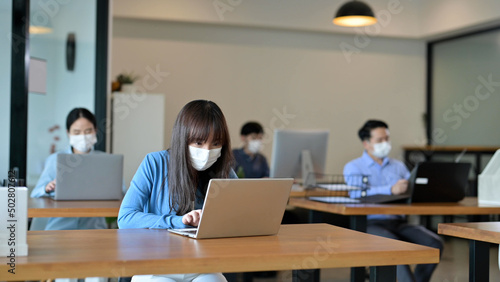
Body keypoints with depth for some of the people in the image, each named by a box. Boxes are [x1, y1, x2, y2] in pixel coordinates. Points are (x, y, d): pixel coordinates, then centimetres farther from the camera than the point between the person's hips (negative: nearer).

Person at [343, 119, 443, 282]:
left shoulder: (398, 166, 22)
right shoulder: (353, 167, 5)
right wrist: (391, 190, -30)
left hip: (398, 222, 5)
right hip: (370, 224, -5)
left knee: (434, 243, -19)